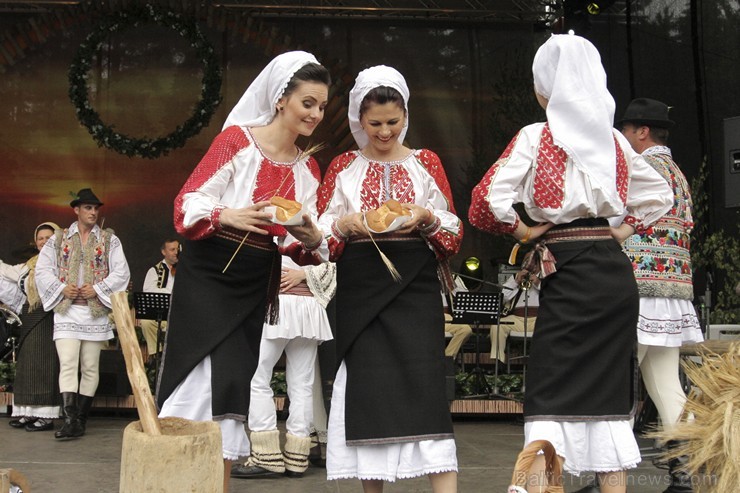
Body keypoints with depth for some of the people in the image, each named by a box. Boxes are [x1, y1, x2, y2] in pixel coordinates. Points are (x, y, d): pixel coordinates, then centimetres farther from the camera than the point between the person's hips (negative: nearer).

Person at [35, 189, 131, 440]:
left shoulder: (110, 240, 6)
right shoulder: (59, 239, 8)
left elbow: (121, 273, -1)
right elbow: (42, 270, 6)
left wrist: (97, 289, -13)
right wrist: (61, 288, -9)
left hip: (95, 312, 1)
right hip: (66, 312, -1)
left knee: (90, 367, 4)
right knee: (68, 364, -12)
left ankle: (81, 418, 13)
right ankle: (71, 419, -16)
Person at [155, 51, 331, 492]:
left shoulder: (308, 168, 8)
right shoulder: (237, 139, -9)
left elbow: (300, 244, 8)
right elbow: (189, 201, -12)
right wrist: (228, 215, -30)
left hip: (256, 286, 5)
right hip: (208, 275, -5)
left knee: (233, 389, 6)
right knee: (210, 381, -11)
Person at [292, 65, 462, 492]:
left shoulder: (426, 162, 10)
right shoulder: (343, 168, 11)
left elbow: (454, 233, 7)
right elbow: (321, 238, 9)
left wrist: (427, 217, -13)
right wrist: (344, 224, -12)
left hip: (415, 285, -1)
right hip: (360, 288, 1)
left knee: (425, 384, -12)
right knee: (367, 388, 0)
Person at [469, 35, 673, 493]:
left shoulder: (536, 136, -5)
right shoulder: (613, 138, 11)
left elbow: (488, 199, -14)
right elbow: (660, 193, 21)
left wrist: (522, 230, 1)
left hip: (568, 273, -5)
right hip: (616, 271, 5)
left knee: (550, 394, 0)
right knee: (609, 390, 10)